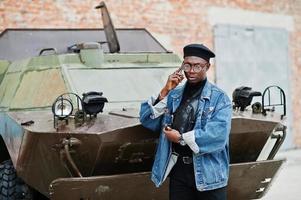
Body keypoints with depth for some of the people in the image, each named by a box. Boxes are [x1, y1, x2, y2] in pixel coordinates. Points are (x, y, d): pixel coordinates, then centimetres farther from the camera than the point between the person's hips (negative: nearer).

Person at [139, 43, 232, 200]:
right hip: (178, 169, 3)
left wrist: (181, 138, -12)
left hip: (209, 172, -3)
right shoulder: (174, 95, 8)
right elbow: (147, 121, 3)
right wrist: (165, 92, -7)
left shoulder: (219, 98, -6)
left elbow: (218, 135, -19)